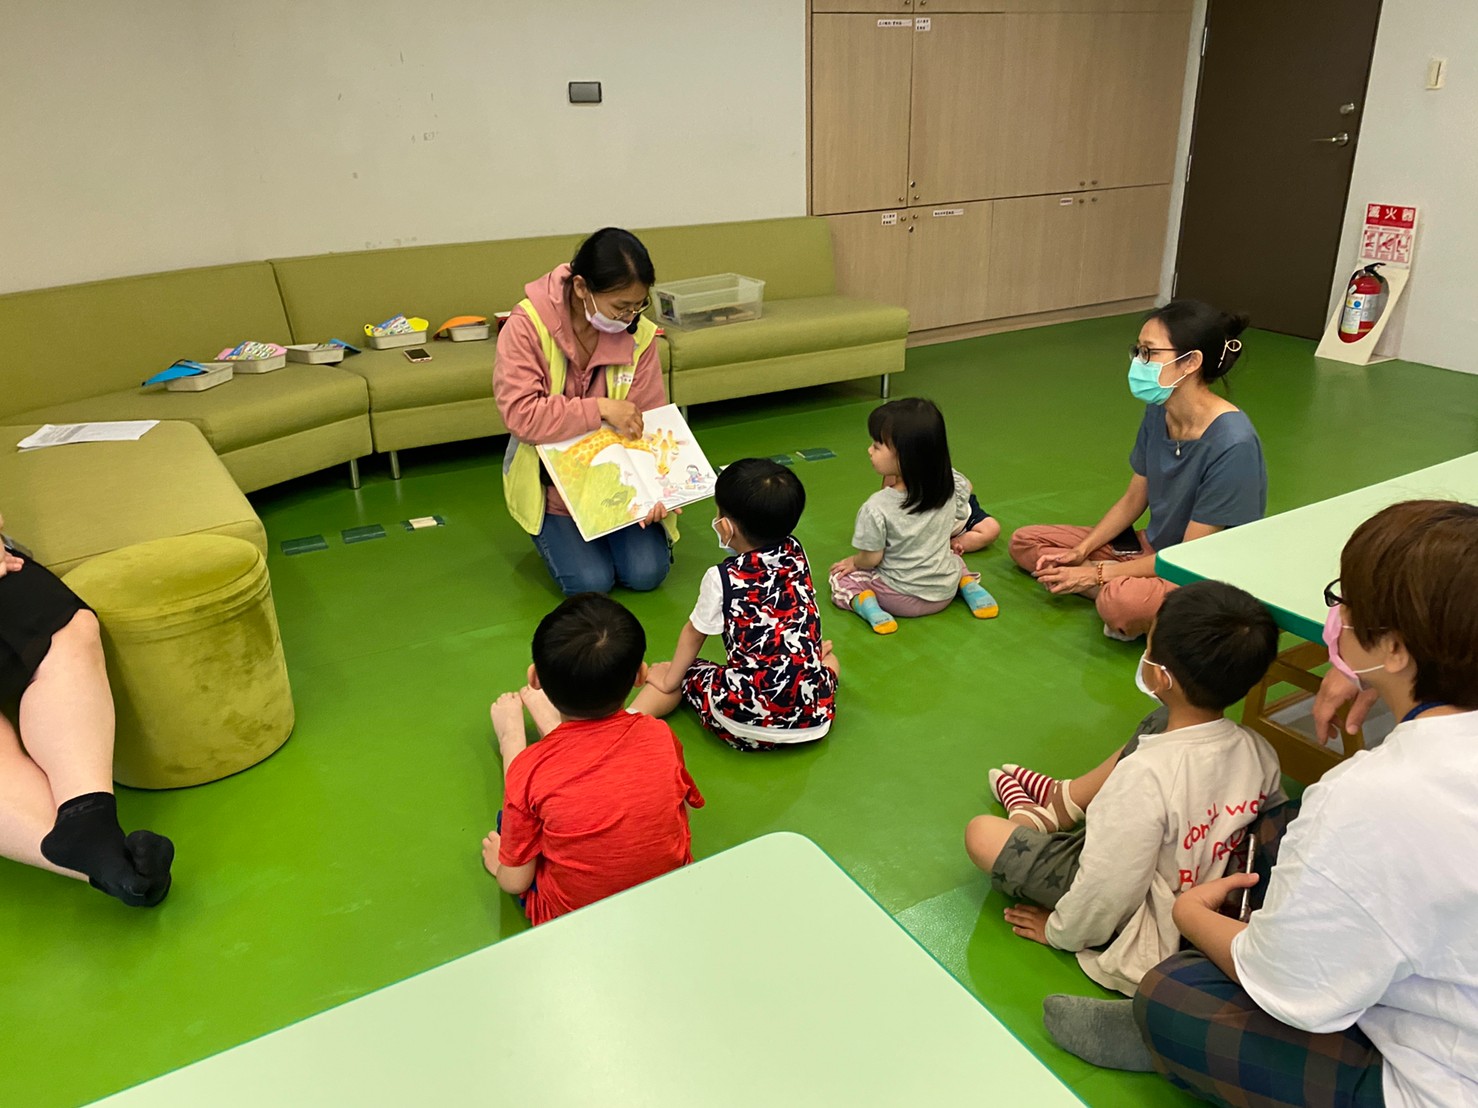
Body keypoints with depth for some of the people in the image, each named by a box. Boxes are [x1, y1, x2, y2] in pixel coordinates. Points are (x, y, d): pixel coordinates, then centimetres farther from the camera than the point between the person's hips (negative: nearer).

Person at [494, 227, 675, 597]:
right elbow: (519, 414, -27)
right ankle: (553, 533, 18)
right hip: (554, 483, -2)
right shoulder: (527, 326, -20)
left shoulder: (638, 334, -12)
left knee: (646, 573, -10)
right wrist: (600, 409, -31)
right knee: (590, 581, -15)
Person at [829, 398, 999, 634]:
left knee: (840, 577, 13)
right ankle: (970, 586, 9)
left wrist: (854, 561, 5)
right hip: (945, 593, 4)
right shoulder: (949, 490, -13)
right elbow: (961, 516, 8)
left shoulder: (877, 508, -27)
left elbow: (871, 558, -16)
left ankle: (866, 603, -11)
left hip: (901, 598, -4)